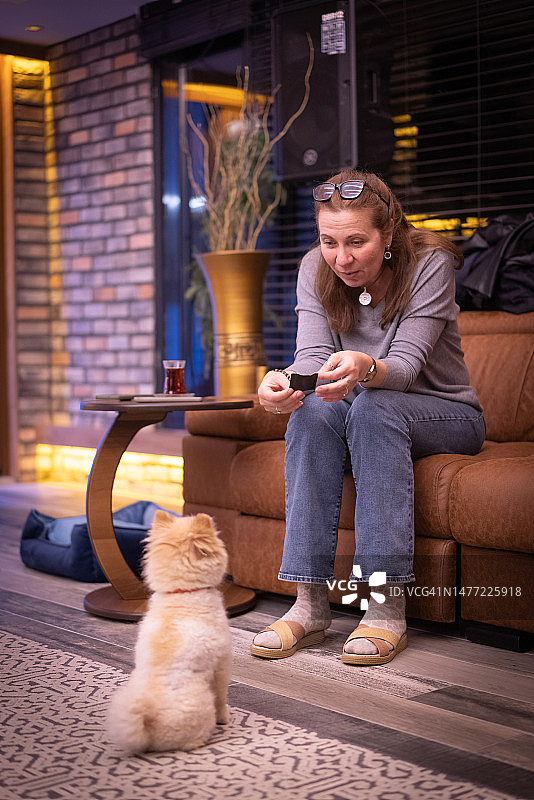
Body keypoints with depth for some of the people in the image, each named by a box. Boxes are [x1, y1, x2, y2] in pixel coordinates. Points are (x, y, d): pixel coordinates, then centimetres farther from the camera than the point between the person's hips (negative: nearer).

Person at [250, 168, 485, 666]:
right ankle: (310, 604, -29)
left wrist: (365, 369, -52)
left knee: (373, 408, -34)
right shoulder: (316, 270, -7)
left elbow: (406, 364, -28)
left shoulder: (429, 264, -18)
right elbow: (313, 354, -19)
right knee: (313, 411, -29)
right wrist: (284, 383, -43)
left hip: (445, 415, -3)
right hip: (369, 420, 3)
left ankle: (386, 606, -34)